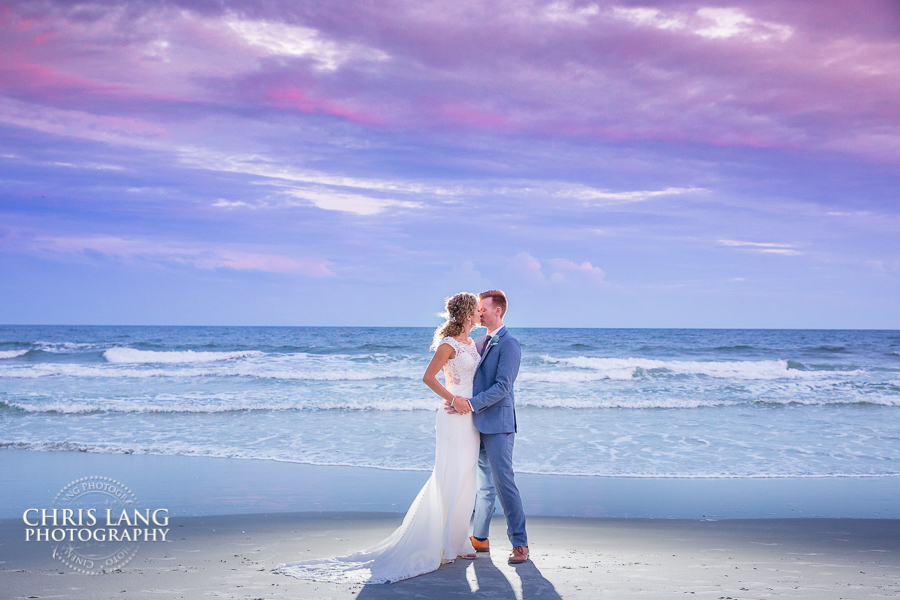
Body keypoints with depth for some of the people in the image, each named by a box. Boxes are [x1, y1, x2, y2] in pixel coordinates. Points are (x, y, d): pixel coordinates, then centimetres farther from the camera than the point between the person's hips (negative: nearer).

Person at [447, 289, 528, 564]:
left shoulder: (509, 344, -10)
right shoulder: (479, 344, 17)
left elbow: (503, 386, -17)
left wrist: (472, 404, -22)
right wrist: (457, 399, 0)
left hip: (497, 423, -8)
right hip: (478, 423, 8)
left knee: (504, 481, -9)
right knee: (484, 484, 15)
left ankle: (520, 543, -2)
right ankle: (480, 538, 24)